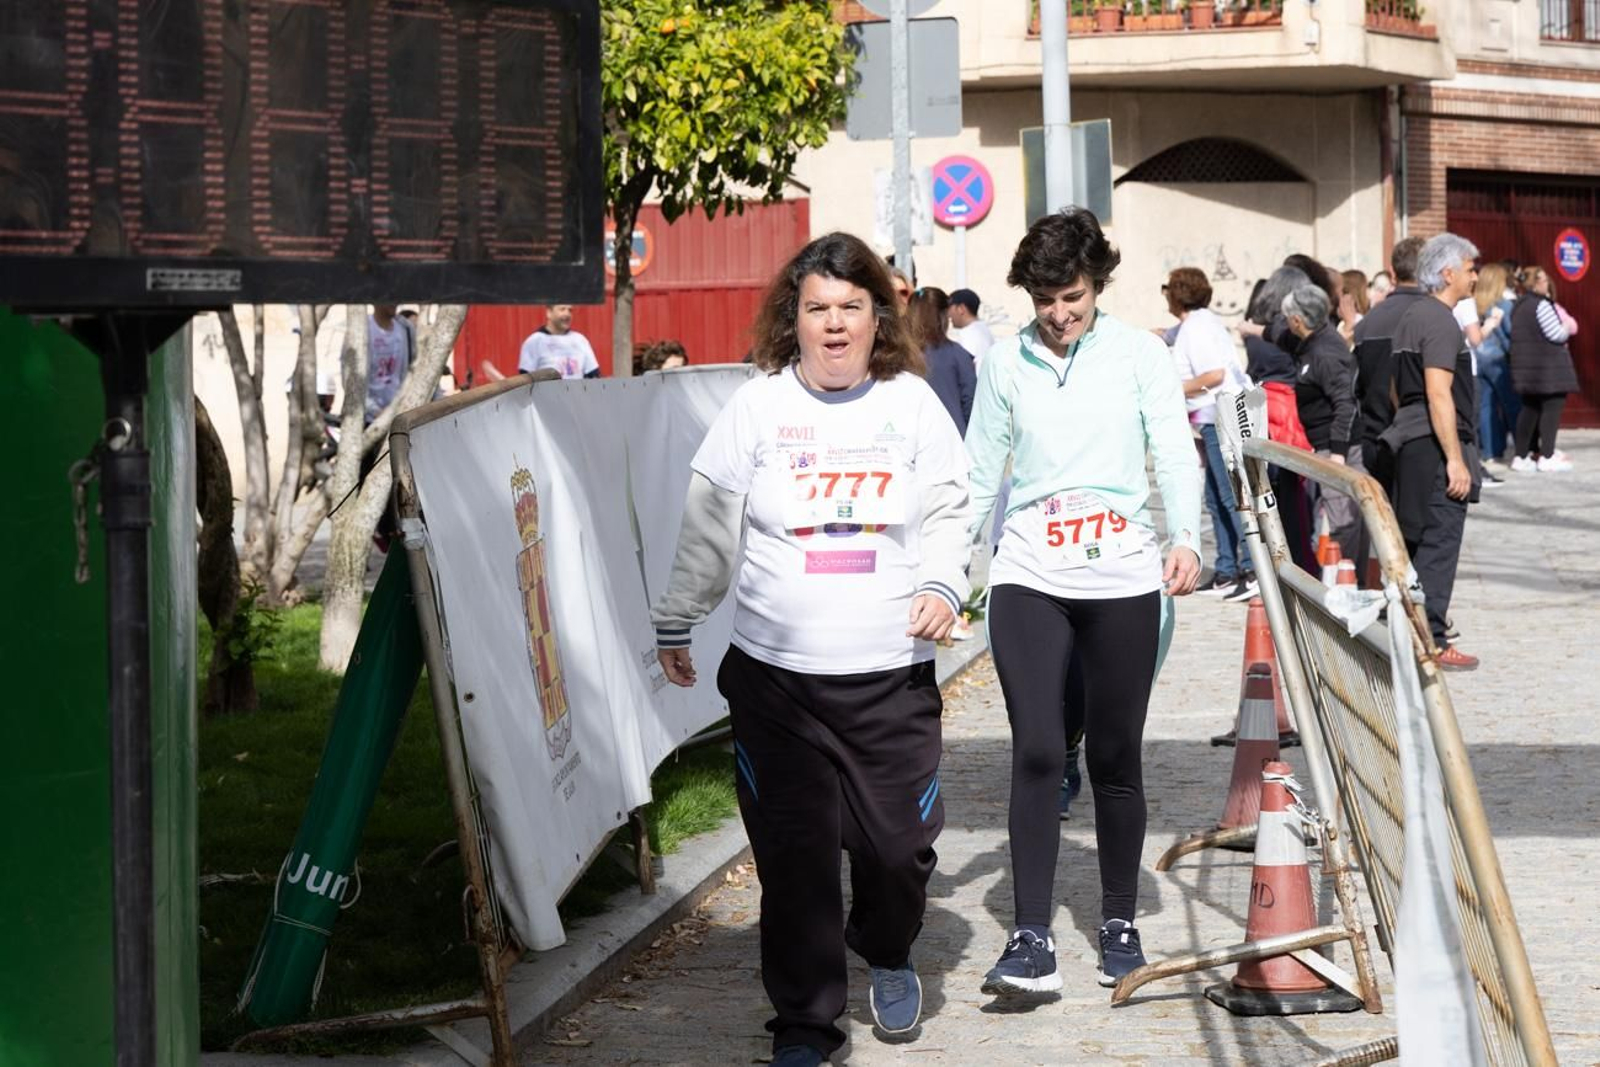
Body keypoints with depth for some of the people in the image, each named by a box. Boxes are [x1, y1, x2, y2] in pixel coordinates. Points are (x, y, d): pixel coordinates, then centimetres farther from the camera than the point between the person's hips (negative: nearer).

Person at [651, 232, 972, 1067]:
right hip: (776, 672, -1)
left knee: (899, 839, 2)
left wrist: (942, 588, -10)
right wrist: (675, 623, 10)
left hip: (893, 670, 1)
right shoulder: (759, 406, 2)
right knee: (794, 851, -2)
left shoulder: (912, 402, 5)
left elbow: (947, 514, 8)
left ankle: (887, 954, 35)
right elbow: (708, 529, 8)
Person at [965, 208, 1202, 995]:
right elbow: (980, 474, 11)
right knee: (1036, 752, -10)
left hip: (1123, 579, 0)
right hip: (1029, 579, 1)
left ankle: (1120, 925, 20)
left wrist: (1185, 537, -18)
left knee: (1115, 756, 7)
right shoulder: (1004, 363, 7)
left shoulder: (1139, 354, 2)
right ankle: (1031, 940, -10)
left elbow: (1175, 452, -2)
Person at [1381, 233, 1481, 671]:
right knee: (1438, 544, -8)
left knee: (1416, 543, 15)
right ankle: (1431, 642, -7)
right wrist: (1455, 460, -21)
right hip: (1435, 445, -10)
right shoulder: (1440, 322, -14)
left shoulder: (1412, 316, 17)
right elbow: (1439, 395, -21)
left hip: (1409, 445, 10)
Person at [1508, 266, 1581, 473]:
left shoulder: (1518, 307, 13)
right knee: (1552, 408, -4)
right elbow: (1556, 334, -16)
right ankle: (1547, 457, -6)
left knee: (1530, 409, 13)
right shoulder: (1542, 305, -14)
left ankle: (1521, 456, 12)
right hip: (1548, 365, -9)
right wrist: (1568, 328, 4)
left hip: (1526, 365, 9)